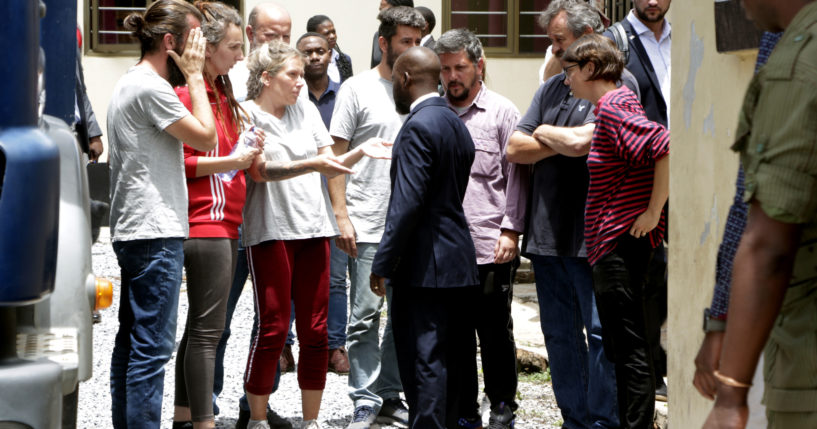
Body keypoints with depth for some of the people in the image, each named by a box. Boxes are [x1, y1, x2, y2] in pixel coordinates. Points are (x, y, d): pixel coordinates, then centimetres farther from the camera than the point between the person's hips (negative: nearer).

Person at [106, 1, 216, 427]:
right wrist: (194, 77, -6)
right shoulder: (151, 87, -14)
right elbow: (206, 138, -11)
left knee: (131, 341, 13)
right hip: (155, 233, -11)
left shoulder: (128, 84, 17)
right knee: (153, 345, -10)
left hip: (133, 231, 11)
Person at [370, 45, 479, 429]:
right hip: (459, 263, 9)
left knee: (424, 361, -7)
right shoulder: (456, 124, 15)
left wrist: (383, 264, -17)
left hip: (425, 267, -9)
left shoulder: (419, 127, -14)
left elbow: (408, 203, -20)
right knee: (450, 361, 12)